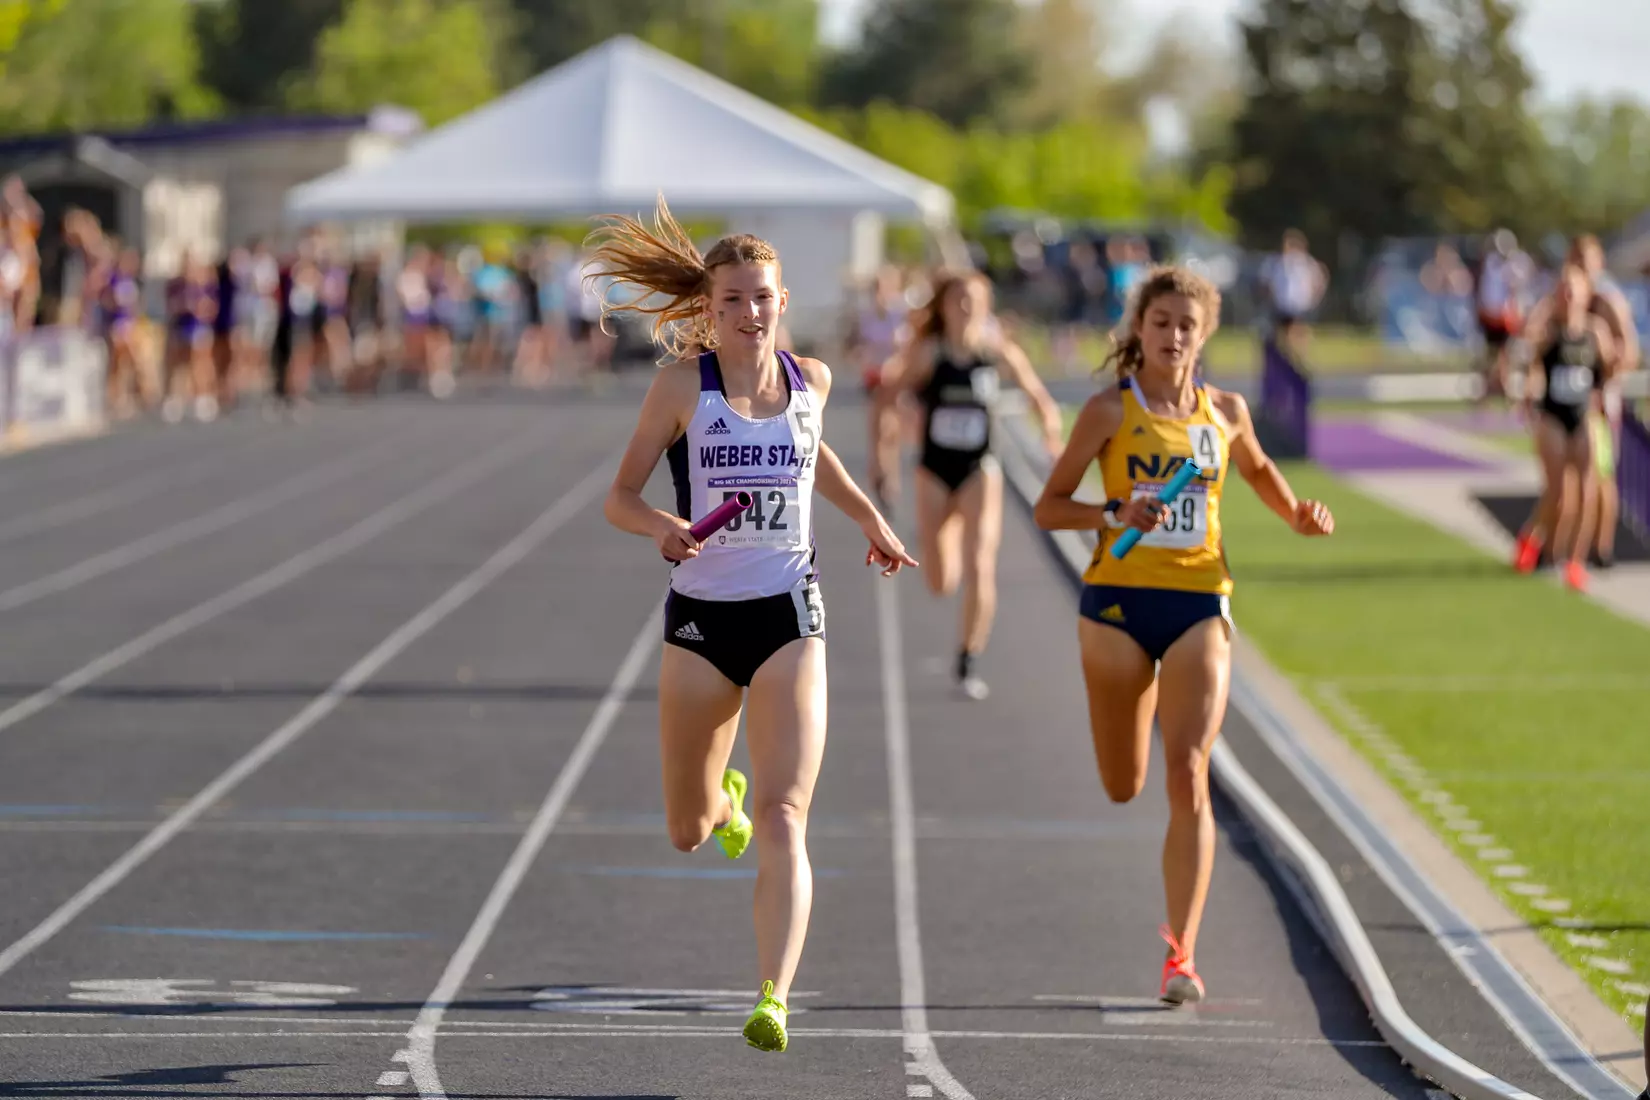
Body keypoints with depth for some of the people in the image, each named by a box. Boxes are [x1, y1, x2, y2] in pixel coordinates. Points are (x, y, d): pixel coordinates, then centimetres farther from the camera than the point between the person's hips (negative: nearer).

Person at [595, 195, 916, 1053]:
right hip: (700, 618, 0)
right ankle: (722, 794, 51)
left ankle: (773, 1001, -22)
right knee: (688, 832, 13)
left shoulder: (809, 380, 4)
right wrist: (662, 527, -25)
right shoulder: (682, 384, -5)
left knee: (782, 821, -16)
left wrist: (870, 519, 28)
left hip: (789, 616, 0)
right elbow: (619, 497, -4)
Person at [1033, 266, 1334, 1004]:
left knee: (1187, 776, -13)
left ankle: (1181, 953, -12)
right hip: (1118, 601, -1)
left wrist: (1296, 515, 11)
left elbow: (1256, 467, 29)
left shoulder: (1226, 411, 7)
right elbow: (1049, 508, 0)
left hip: (1200, 605, 1)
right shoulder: (1110, 411, -1)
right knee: (1124, 787, 8)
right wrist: (1115, 515, -18)